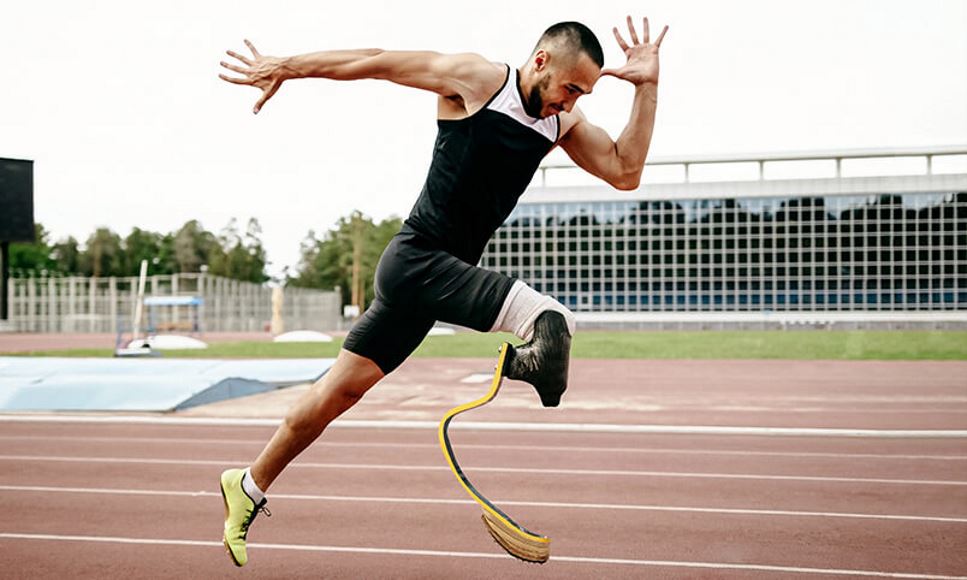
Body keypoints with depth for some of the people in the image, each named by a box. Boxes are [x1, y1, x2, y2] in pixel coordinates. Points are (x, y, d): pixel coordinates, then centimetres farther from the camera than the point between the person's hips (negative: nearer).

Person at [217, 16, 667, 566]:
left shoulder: (565, 121, 8)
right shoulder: (476, 79, -11)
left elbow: (625, 172, 1)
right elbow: (378, 61, -5)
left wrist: (648, 86, -3)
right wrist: (287, 67, -2)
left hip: (448, 272, 7)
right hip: (417, 259, -7)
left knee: (343, 388, 15)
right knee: (554, 324, -29)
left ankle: (248, 487, 29)